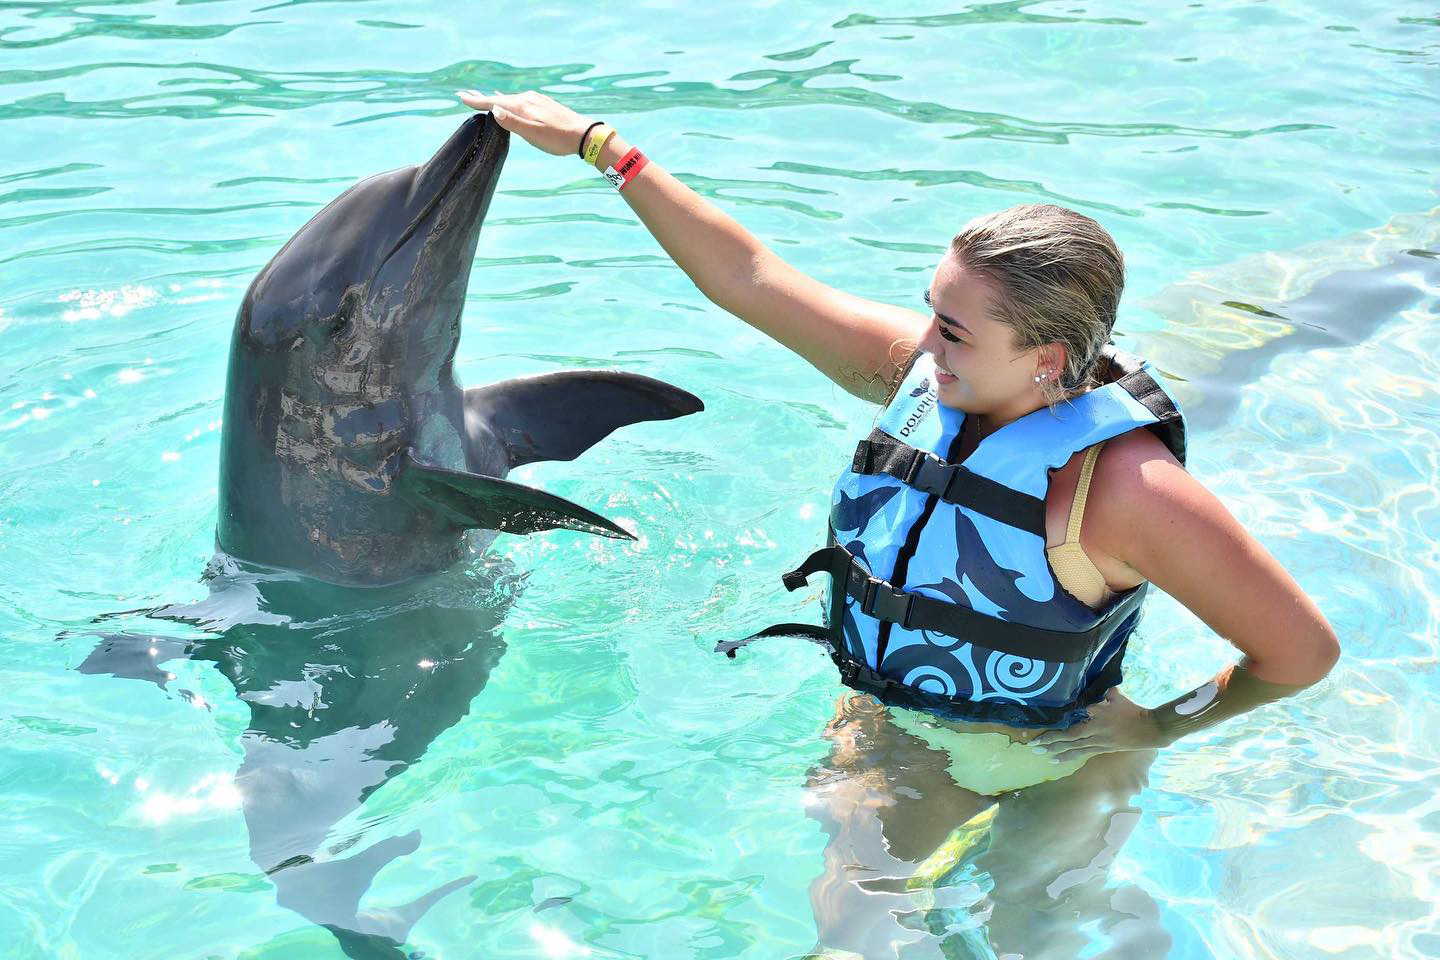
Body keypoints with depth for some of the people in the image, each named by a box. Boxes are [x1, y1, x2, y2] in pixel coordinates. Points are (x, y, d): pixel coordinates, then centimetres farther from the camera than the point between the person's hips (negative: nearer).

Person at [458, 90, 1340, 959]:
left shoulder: (1119, 487, -31)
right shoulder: (921, 368, -15)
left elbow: (1305, 650, -26)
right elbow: (747, 278, -7)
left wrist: (1164, 728, -13)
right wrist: (596, 143, -4)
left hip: (1062, 752, -3)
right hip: (898, 721, 4)